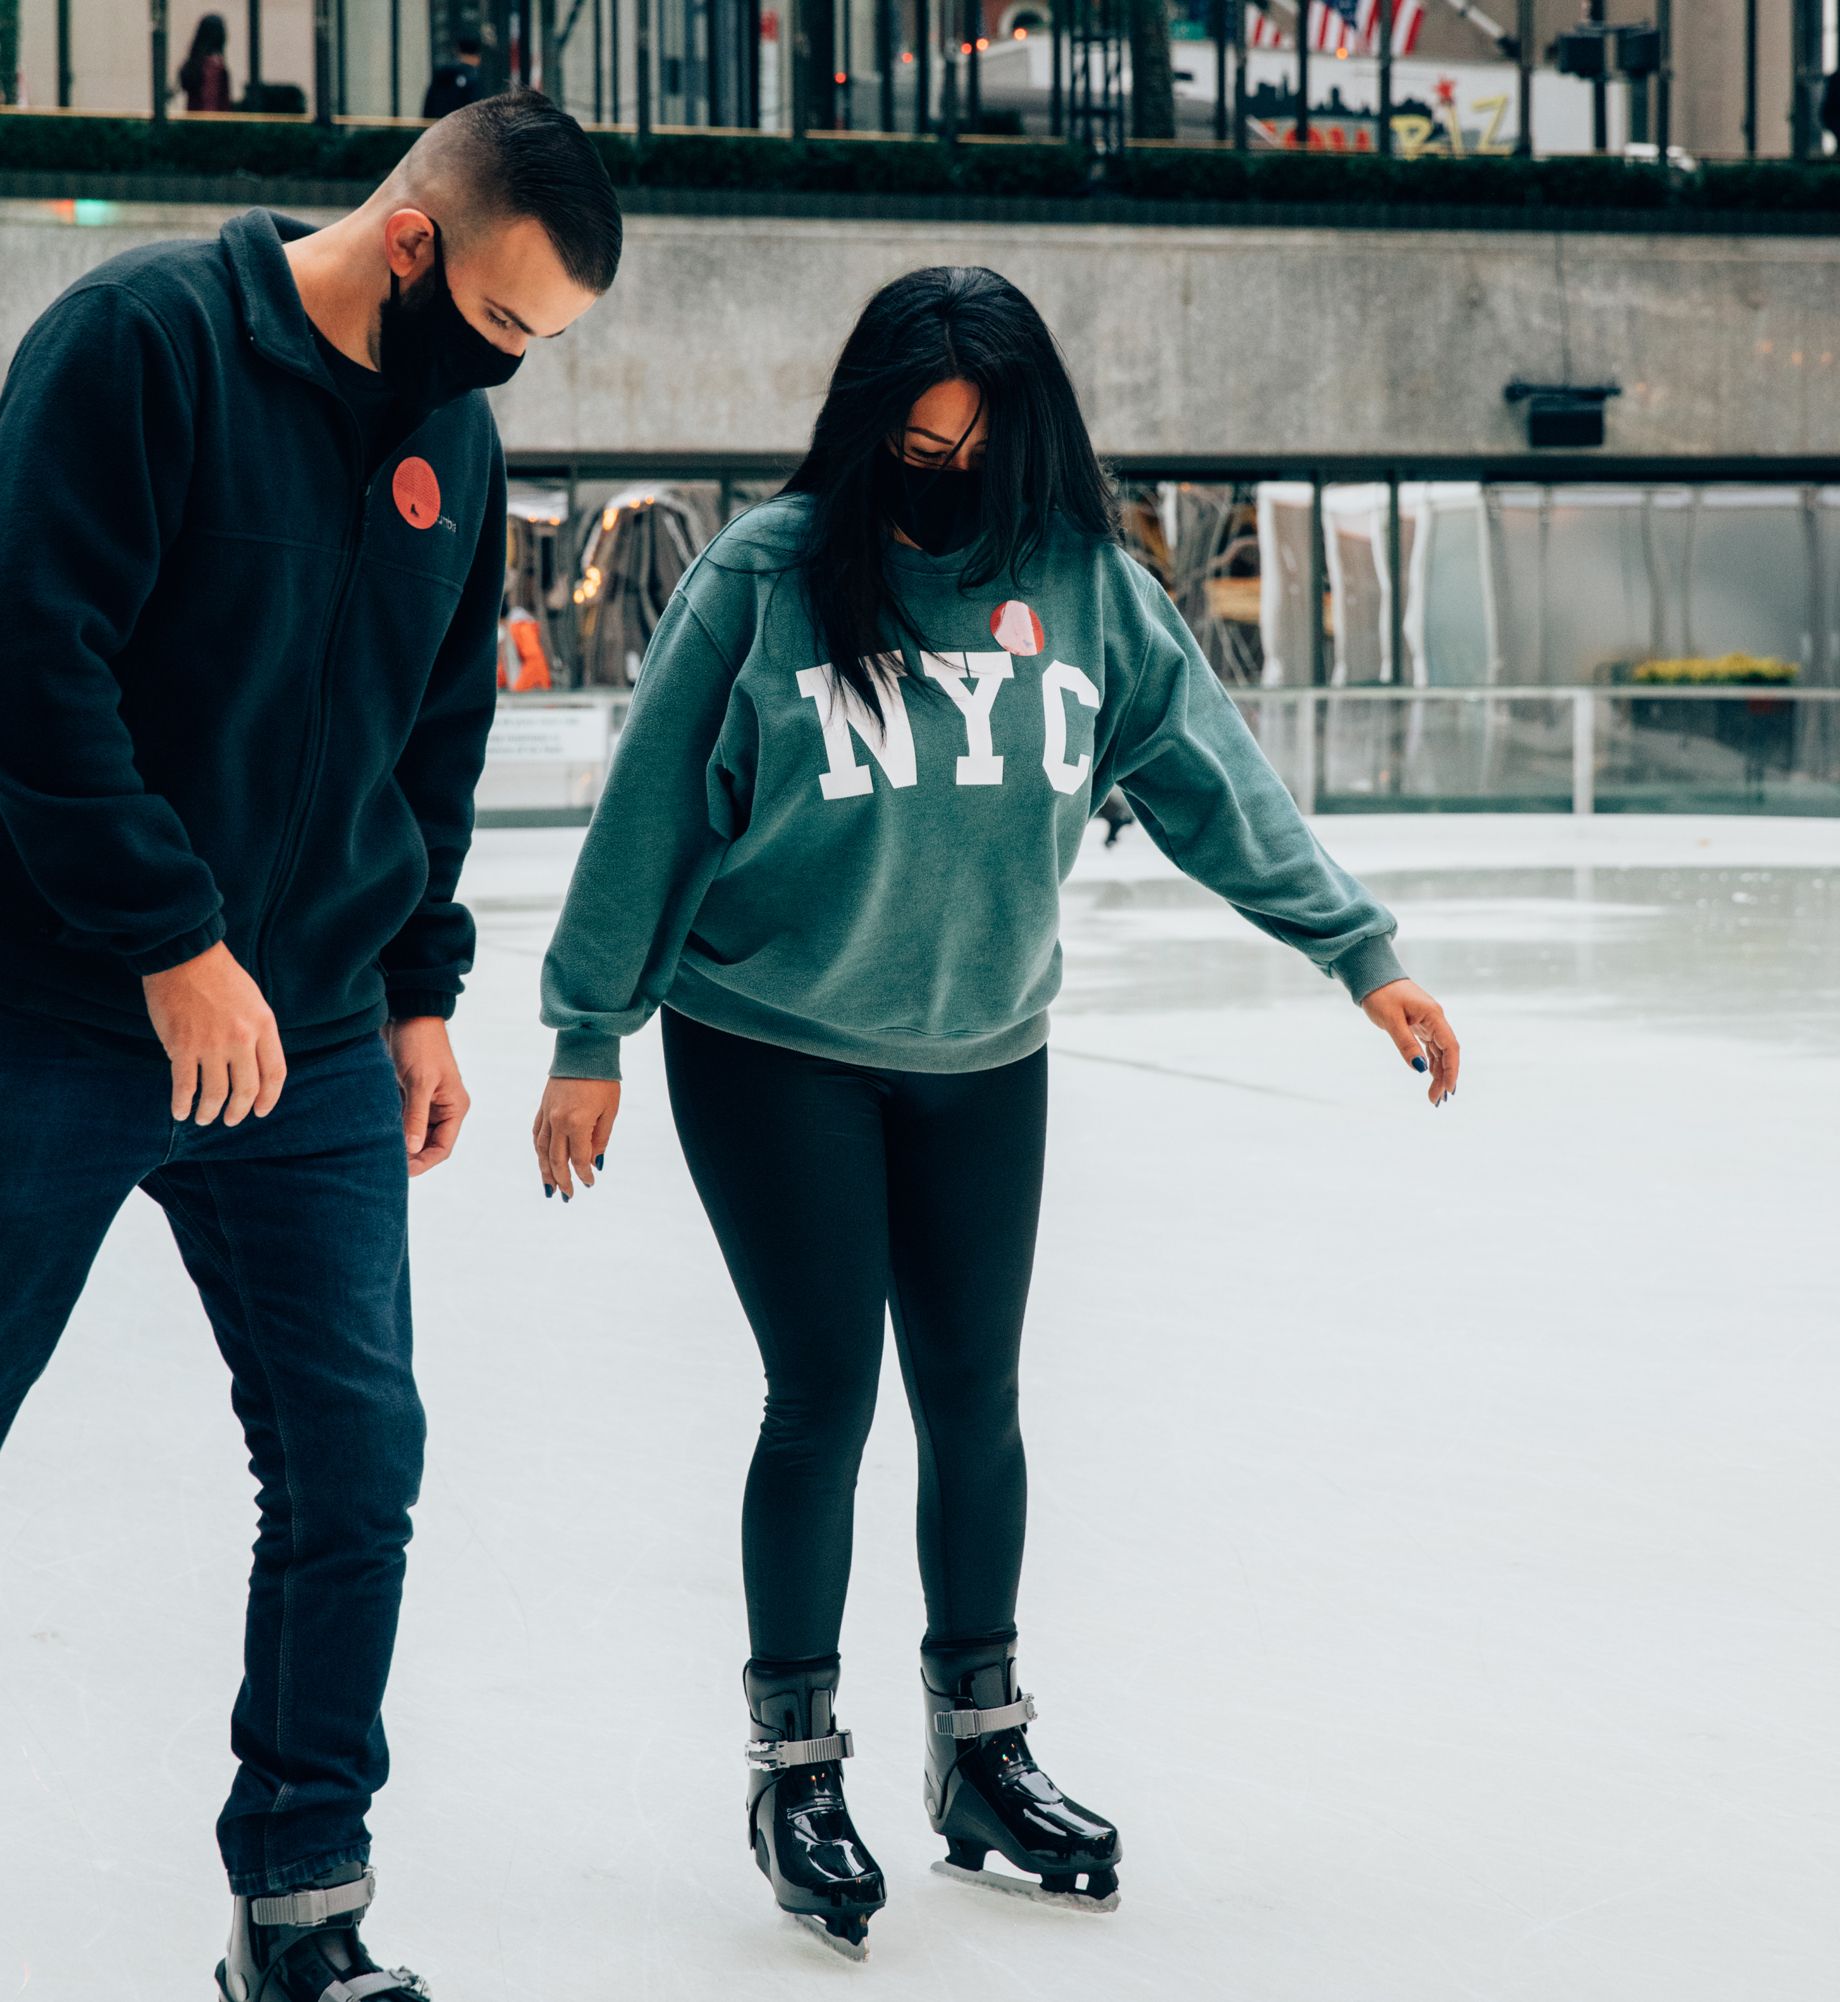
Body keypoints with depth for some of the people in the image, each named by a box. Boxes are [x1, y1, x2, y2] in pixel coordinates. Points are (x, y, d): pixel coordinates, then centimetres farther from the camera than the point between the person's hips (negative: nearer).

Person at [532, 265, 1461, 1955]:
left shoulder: (1082, 579, -2)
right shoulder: (767, 573, -10)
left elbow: (1210, 773, 0)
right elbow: (654, 806, -6)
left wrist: (1359, 949, -5)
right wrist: (591, 1038, -4)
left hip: (985, 1058, 3)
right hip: (770, 1047, -3)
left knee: (973, 1391, 9)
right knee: (825, 1388, -4)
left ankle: (983, 1746, 25)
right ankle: (796, 1767, 11)